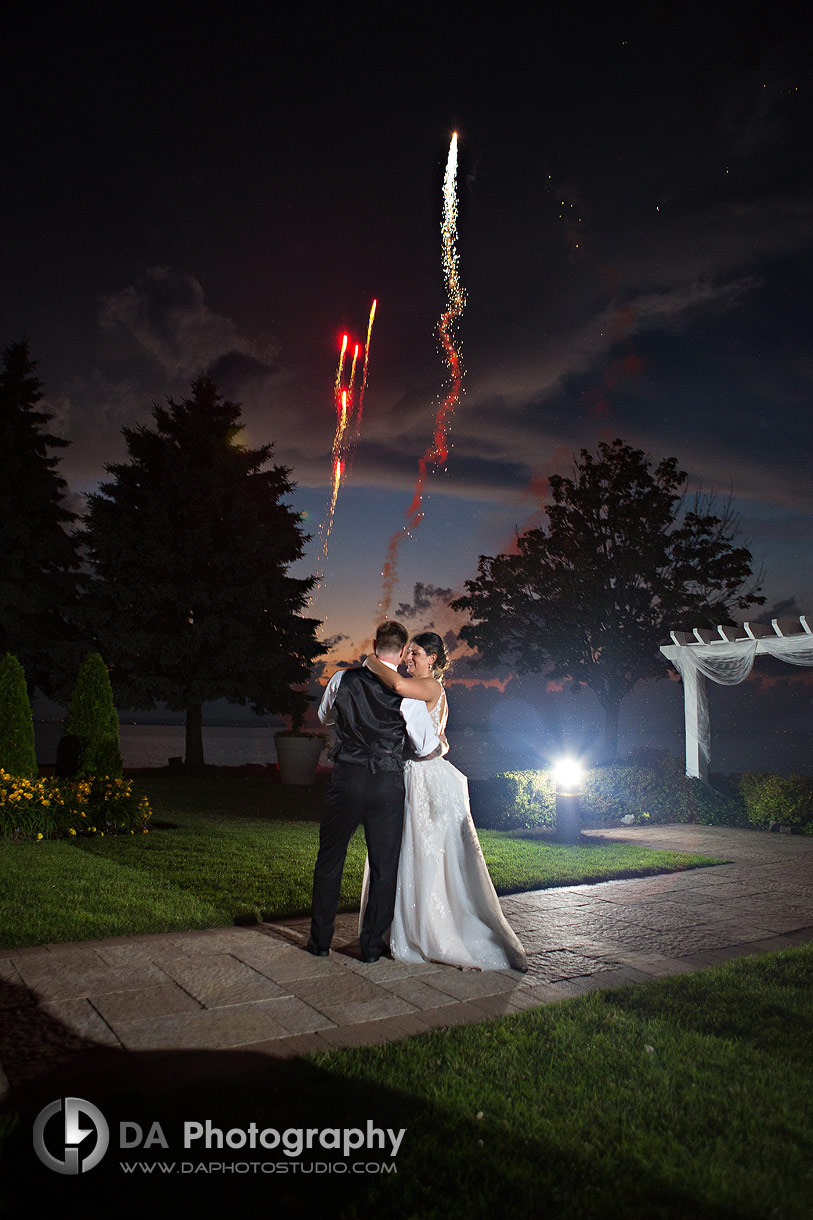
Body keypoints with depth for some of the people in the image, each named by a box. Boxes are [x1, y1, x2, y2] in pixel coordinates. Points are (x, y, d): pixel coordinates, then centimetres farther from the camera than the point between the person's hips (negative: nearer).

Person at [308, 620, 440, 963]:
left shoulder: (343, 679, -2)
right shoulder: (407, 693, -9)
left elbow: (324, 717, 18)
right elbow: (427, 747, -3)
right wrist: (442, 745, 18)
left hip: (346, 778, 2)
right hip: (388, 784, -1)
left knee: (330, 858, 16)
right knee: (384, 864, 12)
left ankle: (320, 940, 25)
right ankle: (372, 945, 20)